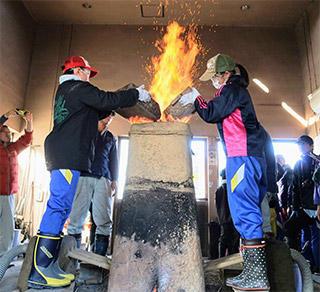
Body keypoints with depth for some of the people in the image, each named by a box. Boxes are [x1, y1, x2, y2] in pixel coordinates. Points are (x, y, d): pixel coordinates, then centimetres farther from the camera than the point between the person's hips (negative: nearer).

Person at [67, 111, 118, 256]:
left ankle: (100, 257, -2)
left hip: (103, 179, 2)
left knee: (104, 221, -6)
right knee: (77, 217, -6)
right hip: (83, 176, -2)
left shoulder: (110, 137, 23)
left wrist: (114, 180, 10)